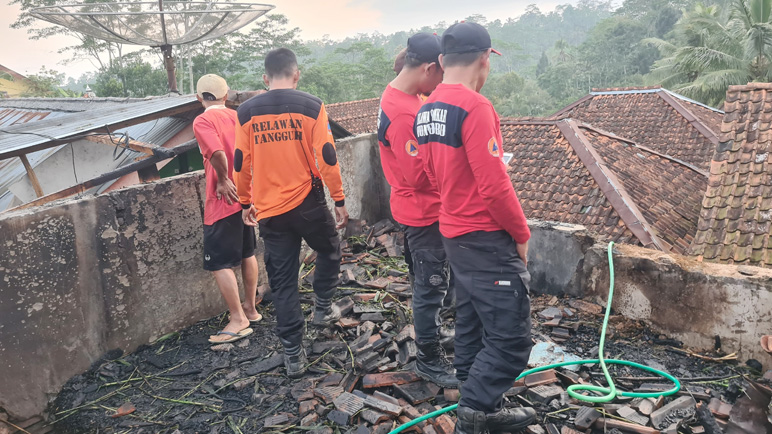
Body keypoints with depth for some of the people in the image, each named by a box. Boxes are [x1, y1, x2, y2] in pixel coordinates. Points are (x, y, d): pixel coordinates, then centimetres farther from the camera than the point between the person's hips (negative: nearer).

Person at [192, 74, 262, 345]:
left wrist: (223, 180, -15)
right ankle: (250, 309, 28)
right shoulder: (238, 117, 8)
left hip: (223, 201, -7)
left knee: (218, 263, 0)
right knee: (247, 253, 17)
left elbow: (217, 153, -27)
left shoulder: (203, 121, -11)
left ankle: (239, 320, 3)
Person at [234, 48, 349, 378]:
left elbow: (241, 163, 5)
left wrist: (246, 202, 18)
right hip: (308, 203, -2)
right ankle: (323, 308, 30)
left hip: (269, 211, 3)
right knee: (329, 251, 28)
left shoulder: (247, 112, 2)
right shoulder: (311, 106, -5)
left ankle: (293, 355, 15)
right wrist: (339, 199, 2)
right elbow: (327, 158, -8)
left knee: (283, 281, 9)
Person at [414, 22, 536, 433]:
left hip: (453, 234, 10)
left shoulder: (425, 111, 8)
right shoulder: (474, 106, -19)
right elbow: (494, 186, -21)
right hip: (487, 240, -9)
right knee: (511, 339, 0)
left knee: (472, 328, 18)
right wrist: (521, 234, -9)